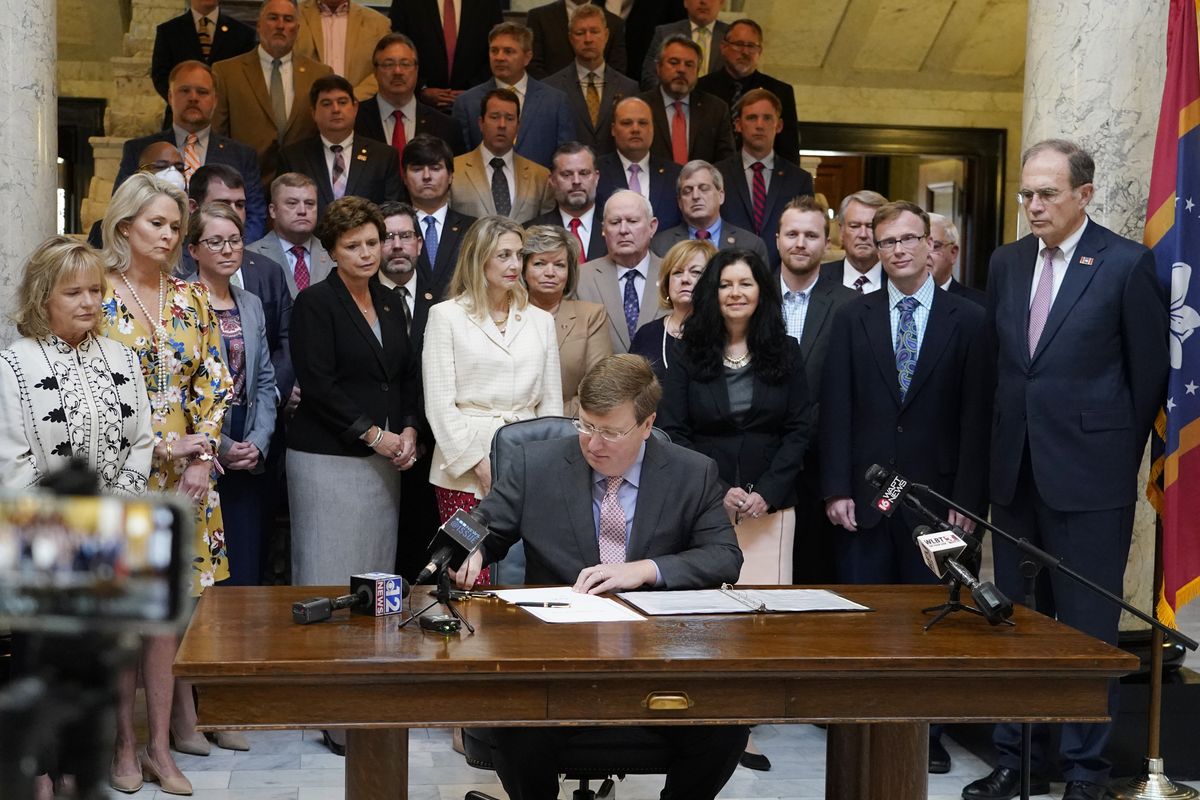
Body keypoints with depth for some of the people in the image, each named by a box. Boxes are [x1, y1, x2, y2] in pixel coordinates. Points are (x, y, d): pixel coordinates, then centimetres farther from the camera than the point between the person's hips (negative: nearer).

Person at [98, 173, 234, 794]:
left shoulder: (192, 299, 10)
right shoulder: (99, 298, -3)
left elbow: (212, 383, 8)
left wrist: (201, 459, -4)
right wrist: (160, 448, -12)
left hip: (186, 472, 3)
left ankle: (159, 742, 5)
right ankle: (124, 737, 11)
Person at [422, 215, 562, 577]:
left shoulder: (540, 320, 14)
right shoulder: (446, 316, 3)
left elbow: (551, 403, 16)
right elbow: (439, 404, -2)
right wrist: (478, 462, -9)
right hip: (465, 469, -3)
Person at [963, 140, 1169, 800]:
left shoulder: (1128, 264, -7)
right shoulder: (1006, 263, 9)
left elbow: (1150, 371, -2)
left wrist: (1118, 456, 2)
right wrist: (1002, 444, 10)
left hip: (1089, 474, -5)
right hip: (1015, 473, 5)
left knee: (1088, 624, 1)